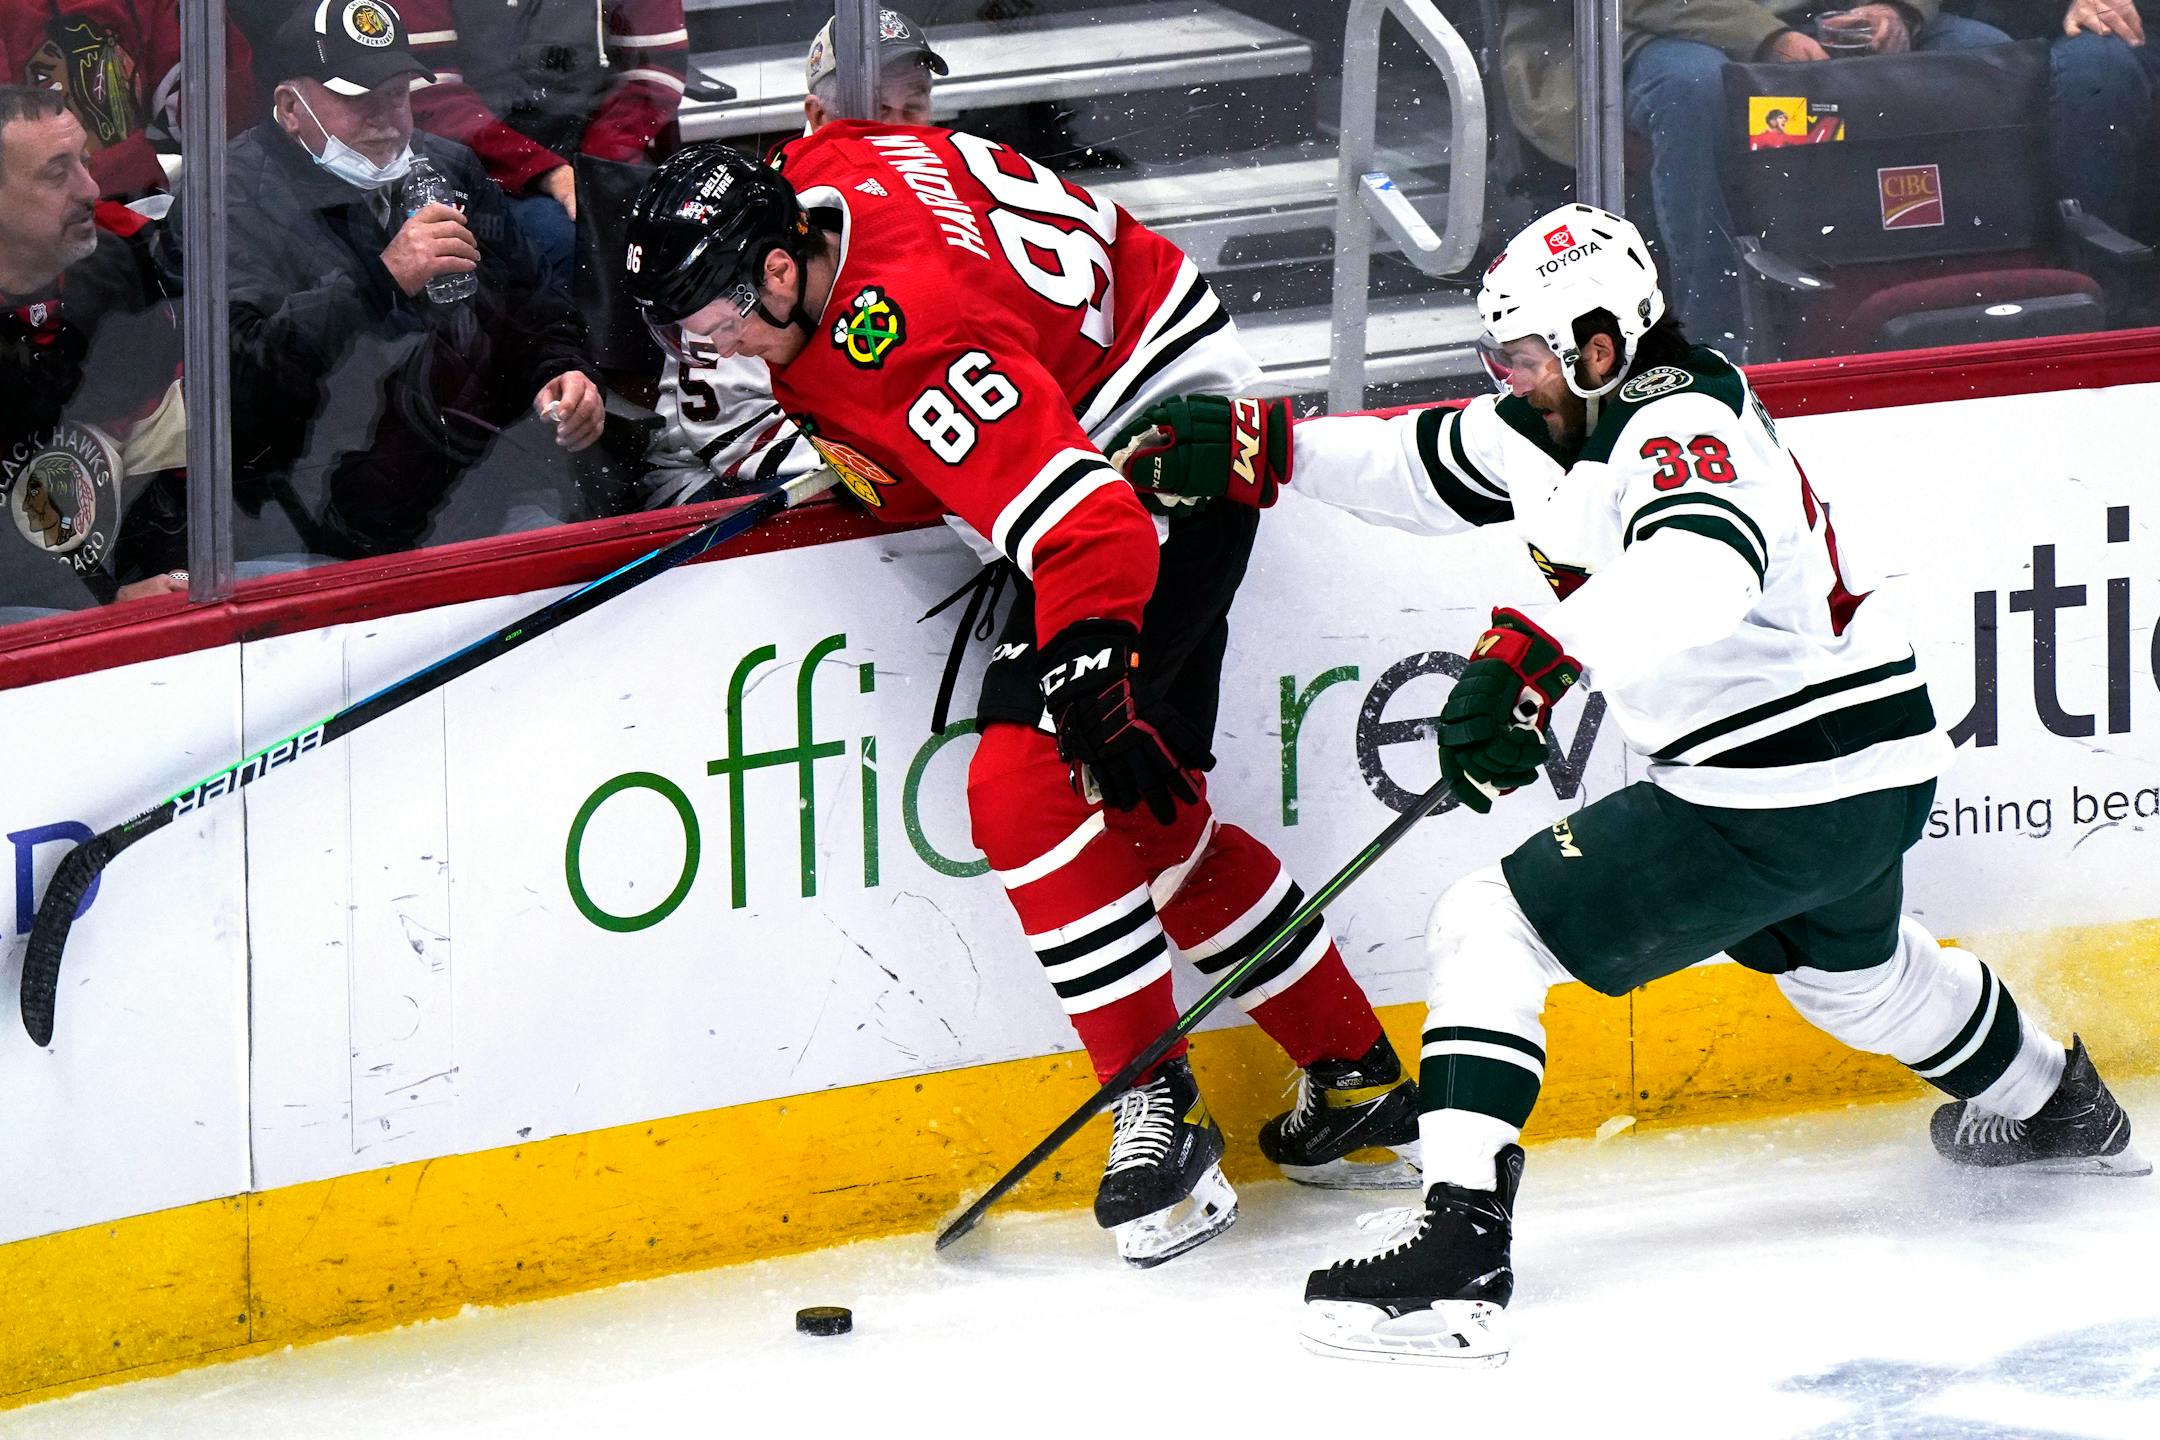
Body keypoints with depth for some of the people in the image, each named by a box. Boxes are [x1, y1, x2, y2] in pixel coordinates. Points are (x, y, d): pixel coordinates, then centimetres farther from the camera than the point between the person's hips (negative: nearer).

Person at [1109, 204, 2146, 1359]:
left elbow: (1701, 570, -43)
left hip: (1776, 803, -11)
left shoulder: (1683, 425, -22)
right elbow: (1429, 463, 19)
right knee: (1849, 966, 40)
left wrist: (1537, 654, -53)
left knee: (1491, 927, -12)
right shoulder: (1566, 421, 7)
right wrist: (1258, 452, 9)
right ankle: (2051, 1103, 63)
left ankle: (1460, 1246, -21)